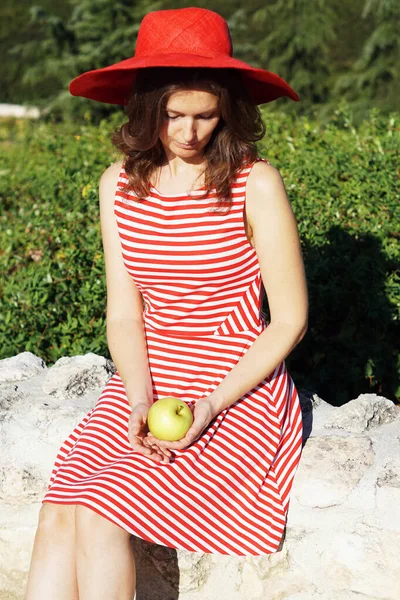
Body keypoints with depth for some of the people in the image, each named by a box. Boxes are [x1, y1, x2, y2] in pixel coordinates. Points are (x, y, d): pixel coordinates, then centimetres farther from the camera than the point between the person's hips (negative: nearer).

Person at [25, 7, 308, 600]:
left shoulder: (256, 183, -11)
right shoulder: (120, 184, 3)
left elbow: (290, 321, -8)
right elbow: (124, 315, 4)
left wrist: (212, 404, -17)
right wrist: (142, 400, -14)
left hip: (239, 389, -4)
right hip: (148, 379, 5)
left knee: (98, 515, -21)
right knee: (57, 514, -17)